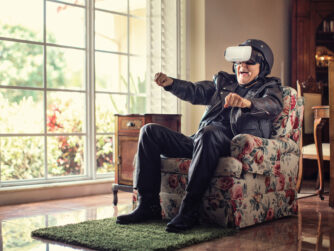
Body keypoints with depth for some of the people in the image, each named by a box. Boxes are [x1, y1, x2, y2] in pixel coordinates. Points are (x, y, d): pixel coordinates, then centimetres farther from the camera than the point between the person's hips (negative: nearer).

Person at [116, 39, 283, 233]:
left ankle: (190, 211, -36)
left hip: (233, 145, -6)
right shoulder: (224, 82, 28)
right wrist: (170, 83, -9)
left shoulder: (270, 87, 13)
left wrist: (247, 102, -35)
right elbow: (195, 91, 12)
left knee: (208, 133, -39)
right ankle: (148, 205, -9)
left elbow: (274, 106, -12)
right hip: (201, 142, 6)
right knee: (150, 131, -4)